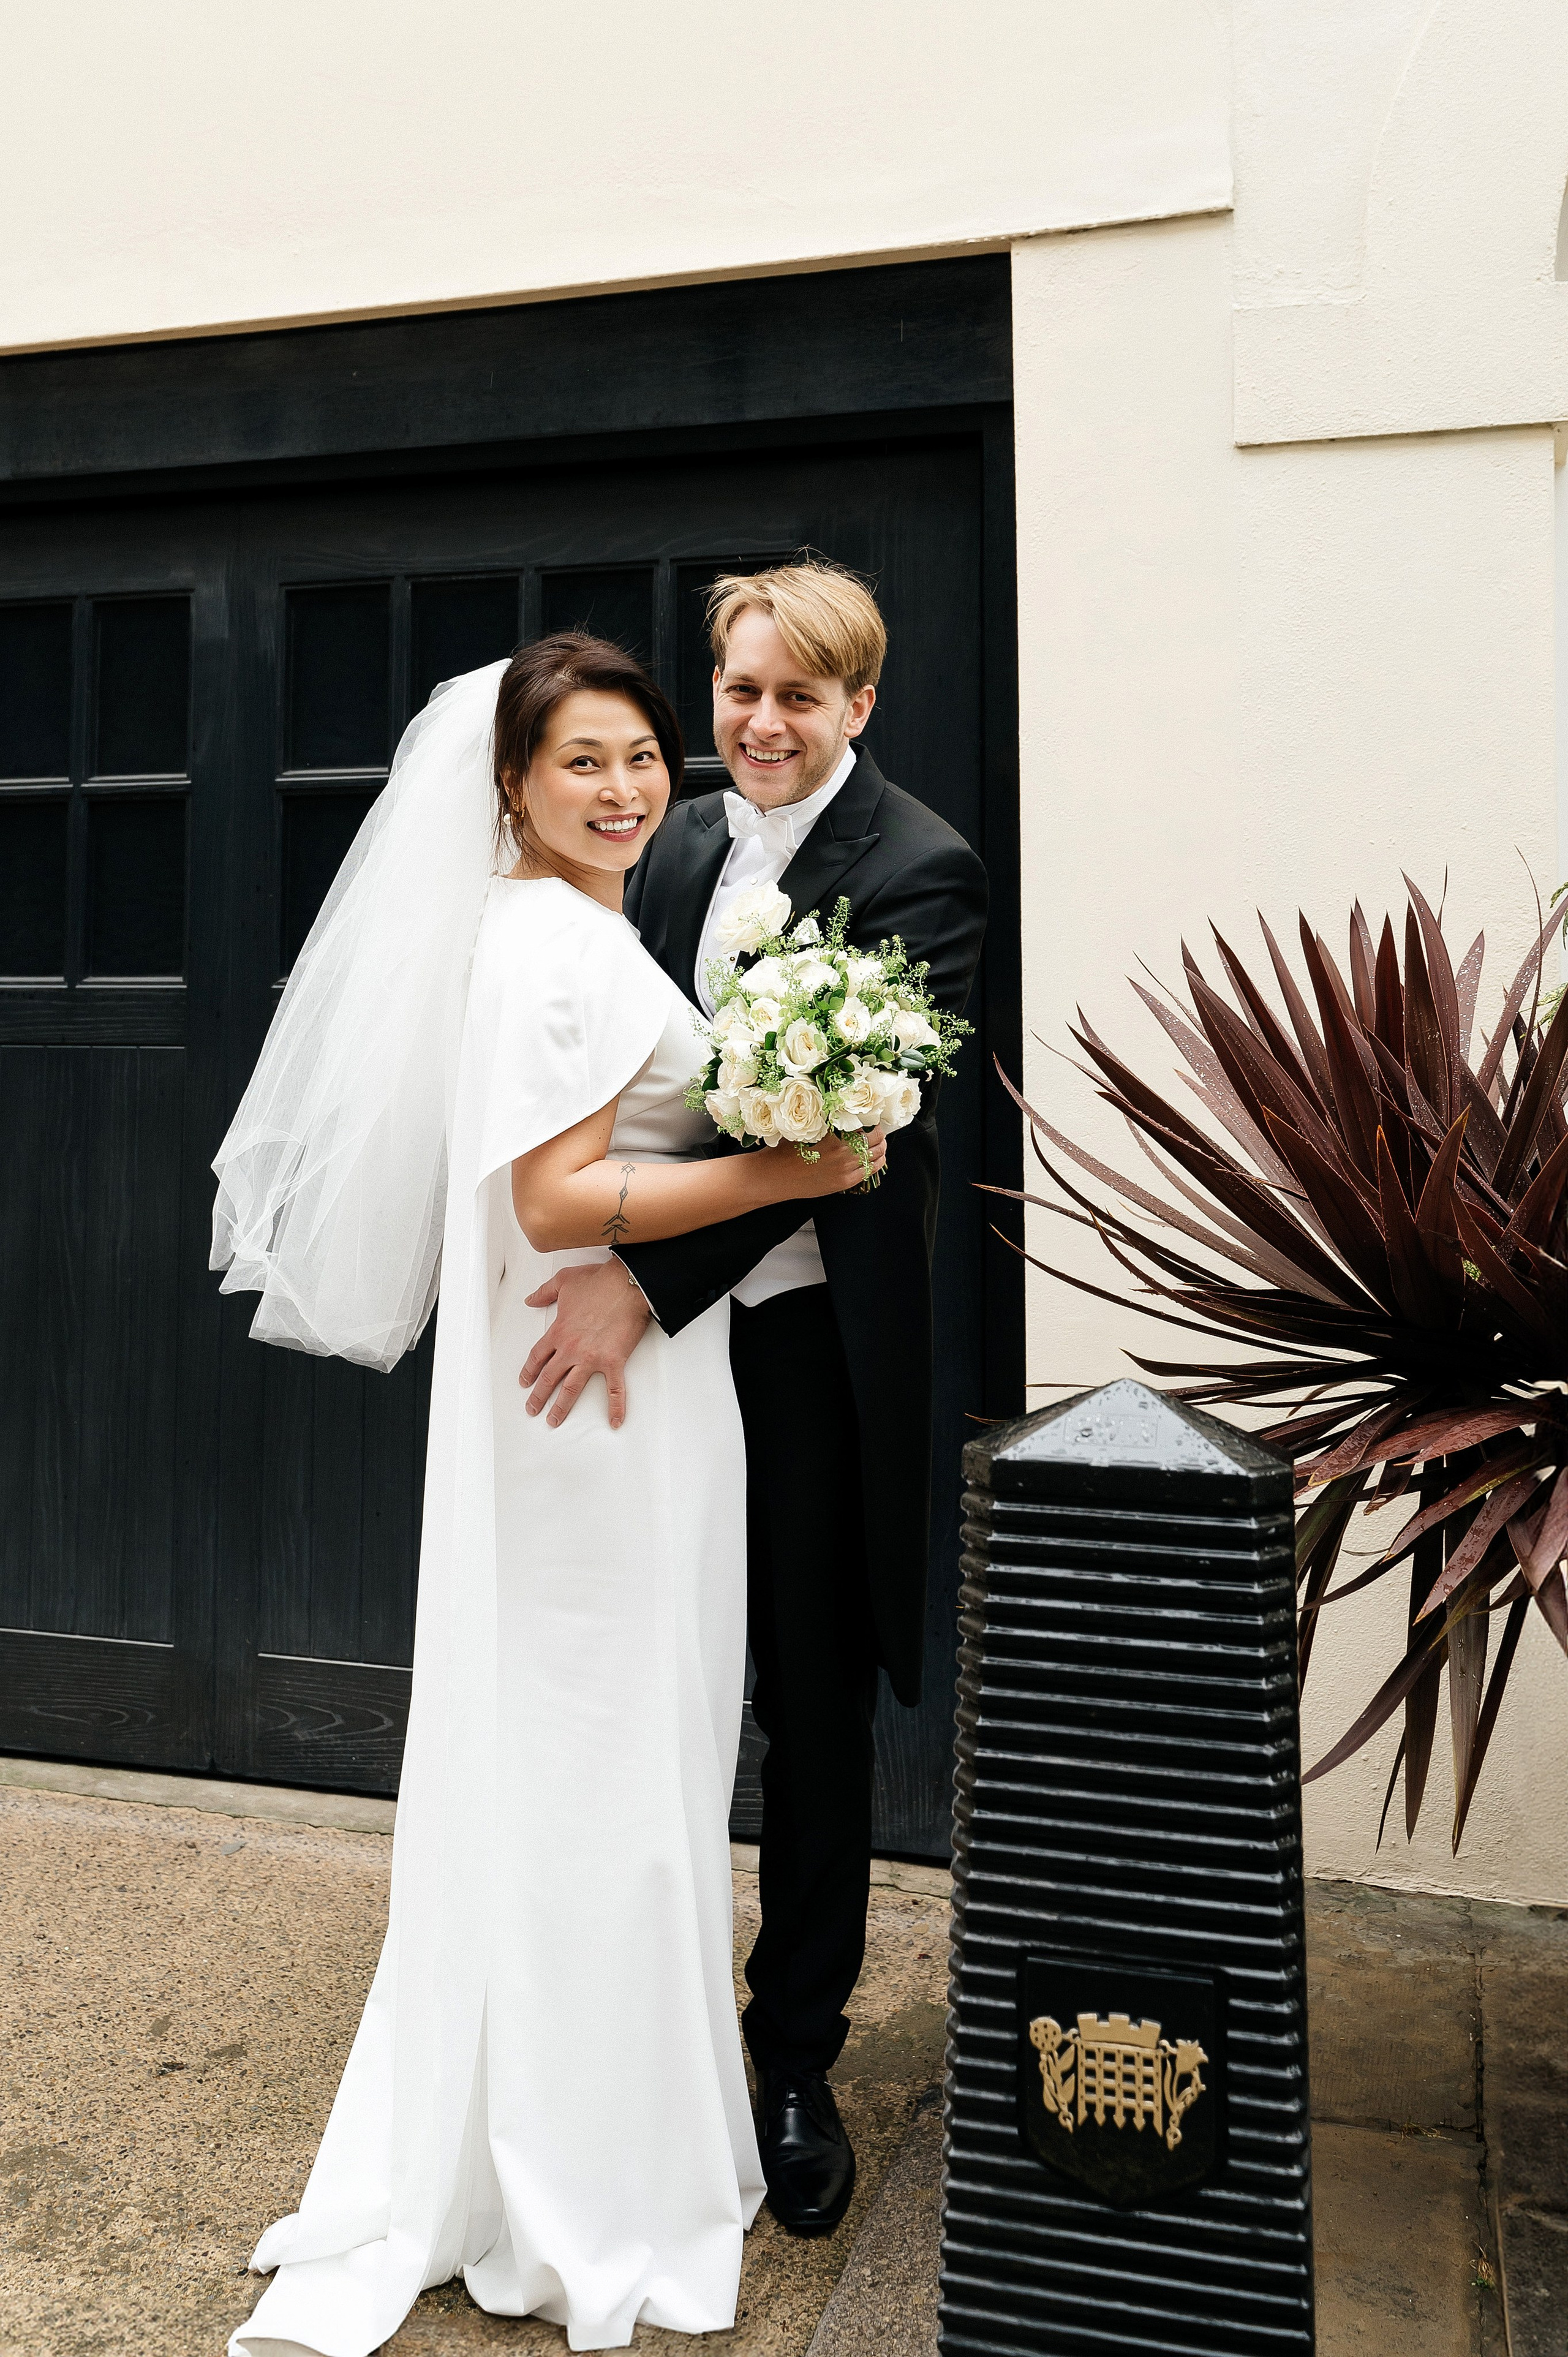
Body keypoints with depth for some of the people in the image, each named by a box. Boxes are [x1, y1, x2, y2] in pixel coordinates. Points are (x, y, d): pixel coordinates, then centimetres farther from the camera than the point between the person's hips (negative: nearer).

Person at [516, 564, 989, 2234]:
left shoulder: (917, 870, -11)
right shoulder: (679, 849, 9)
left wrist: (647, 1279, -26)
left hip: (817, 1341, -5)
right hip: (663, 1333, 5)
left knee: (817, 1713, 11)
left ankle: (796, 2064, 31)